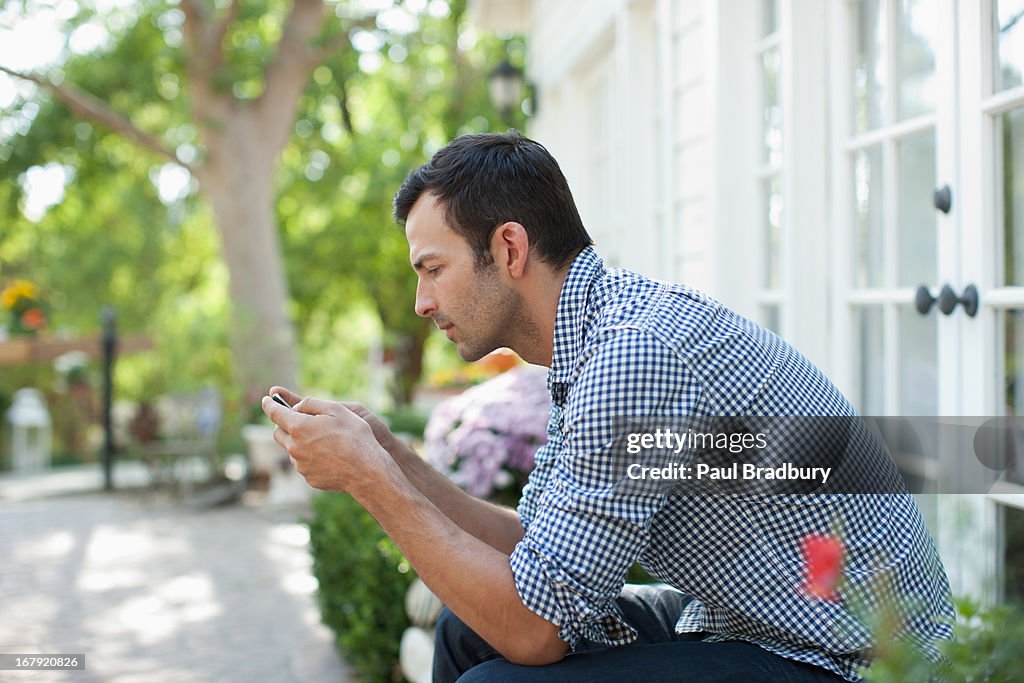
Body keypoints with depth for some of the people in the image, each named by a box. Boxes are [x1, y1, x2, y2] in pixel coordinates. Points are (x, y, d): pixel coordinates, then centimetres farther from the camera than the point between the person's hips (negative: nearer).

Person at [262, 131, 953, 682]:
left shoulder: (635, 354, -27)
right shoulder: (602, 331, 5)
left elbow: (537, 627, -25)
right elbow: (535, 548, 9)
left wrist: (373, 481, -19)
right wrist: (386, 452, 1)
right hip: (750, 620, 10)